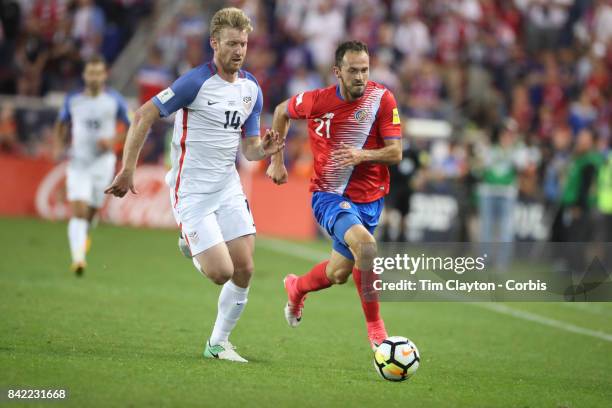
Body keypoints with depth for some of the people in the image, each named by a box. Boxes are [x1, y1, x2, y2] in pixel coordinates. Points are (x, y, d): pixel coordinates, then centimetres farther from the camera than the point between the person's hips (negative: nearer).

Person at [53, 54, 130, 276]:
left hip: (103, 162, 0)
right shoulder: (72, 100, 0)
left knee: (92, 209, 11)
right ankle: (78, 258, -23)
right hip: (78, 163, 0)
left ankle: (84, 233, 47)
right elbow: (61, 124, 17)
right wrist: (58, 146, 0)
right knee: (78, 210, -16)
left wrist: (114, 140, -14)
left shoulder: (115, 101, -4)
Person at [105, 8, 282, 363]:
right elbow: (144, 116, -11)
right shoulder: (196, 82, -15)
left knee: (244, 270, -1)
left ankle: (219, 343, 17)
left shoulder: (252, 89, 6)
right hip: (192, 190, -6)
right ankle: (191, 247, 21)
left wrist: (263, 150, -10)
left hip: (228, 187, 6)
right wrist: (128, 169, -14)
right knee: (221, 273, -14)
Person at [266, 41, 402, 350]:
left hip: (369, 199, 3)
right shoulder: (317, 101, -12)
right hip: (329, 196, -3)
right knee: (365, 243, -31)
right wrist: (277, 160, 11)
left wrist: (362, 155, -32)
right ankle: (375, 327, -20)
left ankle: (296, 288, 51)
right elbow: (281, 112, 10)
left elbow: (396, 152, -13)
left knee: (340, 273, 15)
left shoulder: (382, 98, -11)